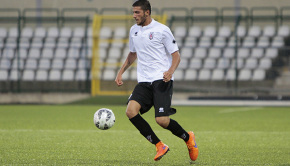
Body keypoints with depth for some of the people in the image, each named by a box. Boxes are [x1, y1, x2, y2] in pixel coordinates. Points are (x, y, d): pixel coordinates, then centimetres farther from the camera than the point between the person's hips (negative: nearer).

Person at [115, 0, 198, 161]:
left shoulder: (162, 30, -5)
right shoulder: (134, 30, 14)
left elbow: (176, 55, -3)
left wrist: (170, 71, -22)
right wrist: (121, 72, 20)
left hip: (162, 80, -6)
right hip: (144, 82, 6)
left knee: (162, 120, -18)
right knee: (131, 111, -19)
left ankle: (188, 138, 14)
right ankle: (160, 146, -9)